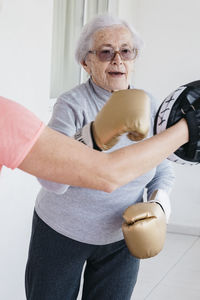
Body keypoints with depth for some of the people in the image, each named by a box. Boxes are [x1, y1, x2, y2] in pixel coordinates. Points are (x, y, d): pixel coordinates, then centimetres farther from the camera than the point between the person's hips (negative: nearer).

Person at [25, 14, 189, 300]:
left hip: (121, 239, 3)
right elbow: (52, 180, -31)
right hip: (60, 233, -3)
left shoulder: (149, 106, -6)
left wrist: (159, 203, -16)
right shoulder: (73, 104, -19)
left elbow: (162, 171, 3)